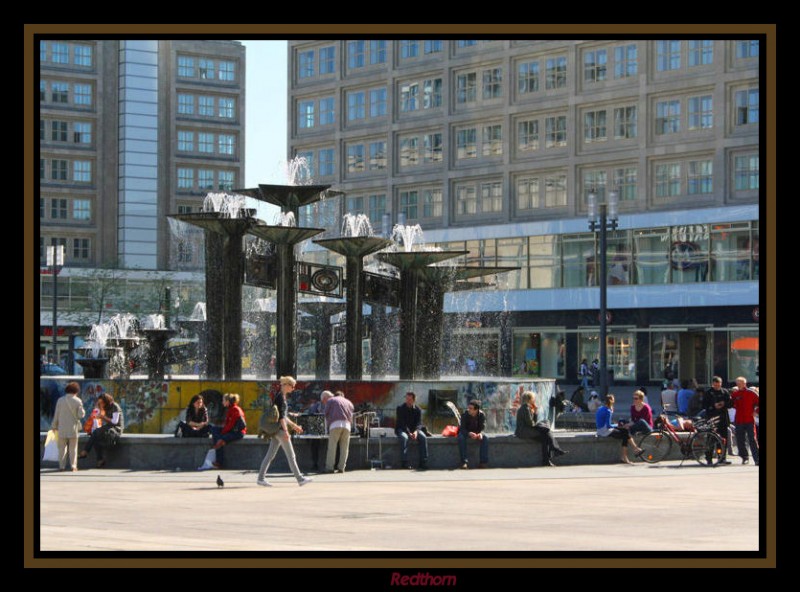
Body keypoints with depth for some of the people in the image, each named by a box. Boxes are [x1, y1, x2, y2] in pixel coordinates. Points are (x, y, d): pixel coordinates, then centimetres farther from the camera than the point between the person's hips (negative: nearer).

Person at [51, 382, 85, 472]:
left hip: (62, 428, 1)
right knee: (73, 448, 7)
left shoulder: (60, 400, -2)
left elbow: (56, 415, 1)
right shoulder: (77, 401, -6)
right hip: (73, 428, -1)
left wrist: (54, 426, 9)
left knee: (62, 448, 8)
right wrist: (82, 410, 13)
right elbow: (81, 415, -8)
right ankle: (73, 466, 4)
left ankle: (62, 466, 5)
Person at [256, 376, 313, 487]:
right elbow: (281, 416, -20)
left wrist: (294, 425, 29)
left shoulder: (282, 396, 17)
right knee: (291, 456, -3)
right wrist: (286, 430, -24)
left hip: (276, 430, 10)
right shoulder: (280, 397, -13)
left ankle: (261, 478, 4)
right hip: (280, 429, -10)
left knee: (270, 455, 7)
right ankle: (300, 479, 1)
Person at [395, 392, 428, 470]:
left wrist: (416, 431, -27)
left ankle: (423, 462, -24)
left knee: (423, 437, -26)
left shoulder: (417, 410, 3)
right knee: (404, 437, -37)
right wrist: (409, 433, -27)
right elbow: (402, 423, -14)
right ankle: (404, 462, -36)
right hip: (401, 429, -3)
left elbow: (419, 423, -5)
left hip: (414, 429, 3)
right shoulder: (400, 408, -6)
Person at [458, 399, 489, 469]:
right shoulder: (465, 415, -21)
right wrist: (469, 433, -43)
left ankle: (483, 462, -24)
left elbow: (482, 427, -13)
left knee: (485, 438, -28)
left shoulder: (481, 415, -15)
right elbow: (462, 428, -22)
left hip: (477, 432, 2)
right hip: (466, 432, -2)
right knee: (461, 438, -35)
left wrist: (480, 433, -37)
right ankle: (464, 462, -33)